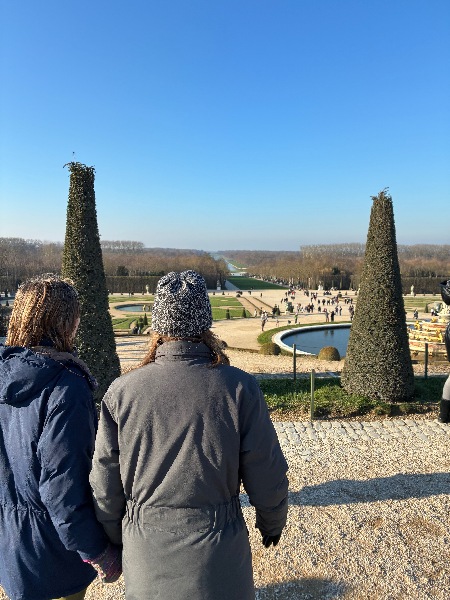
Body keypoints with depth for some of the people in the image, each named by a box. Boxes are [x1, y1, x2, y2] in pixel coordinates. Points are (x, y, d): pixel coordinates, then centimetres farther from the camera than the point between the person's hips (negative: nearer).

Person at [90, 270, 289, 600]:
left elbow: (105, 484, -4)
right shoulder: (238, 387, -18)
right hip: (218, 547, -1)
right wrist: (272, 523, 10)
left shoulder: (121, 391, -13)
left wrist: (114, 538, 14)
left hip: (146, 551, 2)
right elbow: (267, 477, -11)